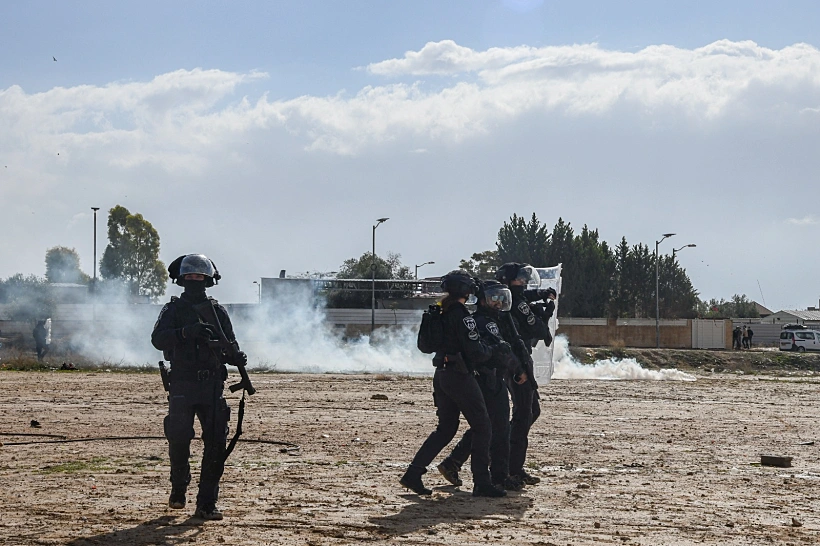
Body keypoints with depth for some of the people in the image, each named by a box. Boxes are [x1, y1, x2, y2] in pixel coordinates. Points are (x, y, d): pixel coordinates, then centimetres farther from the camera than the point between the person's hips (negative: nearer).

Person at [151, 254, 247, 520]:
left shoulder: (218, 311, 12)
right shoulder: (173, 309, 5)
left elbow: (230, 346, 11)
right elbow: (158, 339, -11)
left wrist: (236, 357, -12)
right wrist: (186, 332, -26)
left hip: (212, 387, 2)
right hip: (182, 386, -2)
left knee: (216, 444, -5)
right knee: (179, 441, -3)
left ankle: (206, 504, 0)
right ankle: (178, 490, 24)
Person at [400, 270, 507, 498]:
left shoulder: (441, 314, 10)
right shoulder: (462, 315, -15)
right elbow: (475, 352, -19)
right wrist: (492, 350, 2)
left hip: (441, 374, 9)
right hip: (460, 376, -8)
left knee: (445, 428, 16)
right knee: (482, 428, 0)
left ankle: (413, 474, 10)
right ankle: (481, 483, -1)